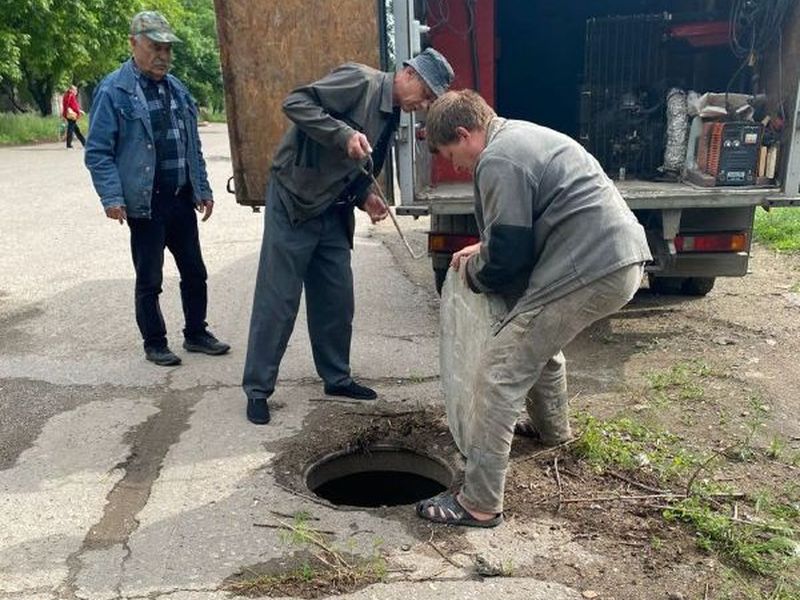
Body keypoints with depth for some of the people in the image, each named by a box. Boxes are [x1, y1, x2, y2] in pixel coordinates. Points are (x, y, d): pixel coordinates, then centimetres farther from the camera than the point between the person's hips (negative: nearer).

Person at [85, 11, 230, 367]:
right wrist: (111, 197, -18)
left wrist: (203, 189, 15)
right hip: (146, 204, -6)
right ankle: (154, 344, 20)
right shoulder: (114, 91, -7)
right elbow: (98, 152, -9)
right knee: (149, 280, 5)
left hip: (182, 200, 6)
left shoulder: (176, 89, 12)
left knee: (194, 271, 13)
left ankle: (196, 334, 29)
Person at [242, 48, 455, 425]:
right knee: (277, 300, -3)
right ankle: (257, 389, 9)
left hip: (333, 213, 8)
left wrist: (365, 196, 1)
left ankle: (336, 378, 27)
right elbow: (295, 102, -21)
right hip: (293, 203, -8)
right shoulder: (360, 80, -13)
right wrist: (345, 134, -28)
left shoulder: (391, 118, 13)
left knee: (337, 301, 11)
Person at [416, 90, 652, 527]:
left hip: (592, 270, -10)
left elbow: (506, 264, -12)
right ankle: (551, 429, 51)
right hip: (623, 257, 10)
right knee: (539, 339, 31)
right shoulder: (520, 135, 19)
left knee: (500, 370, -7)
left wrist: (471, 273, 8)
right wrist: (484, 249, 22)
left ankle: (479, 504, -1)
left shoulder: (498, 161, -13)